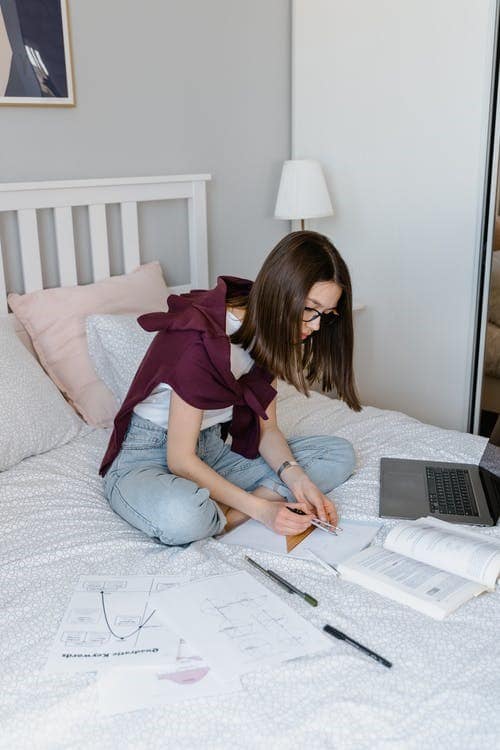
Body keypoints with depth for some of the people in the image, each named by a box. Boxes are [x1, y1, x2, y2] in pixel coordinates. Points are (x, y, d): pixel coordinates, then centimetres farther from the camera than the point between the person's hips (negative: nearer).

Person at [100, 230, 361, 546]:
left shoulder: (268, 333, -3)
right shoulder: (201, 338, -28)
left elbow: (267, 429, 3)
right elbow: (180, 460, -23)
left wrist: (296, 477, -16)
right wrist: (259, 508, -26)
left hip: (214, 450, 9)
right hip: (147, 457, -8)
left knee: (340, 454, -5)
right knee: (180, 514, -44)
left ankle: (226, 516, -17)